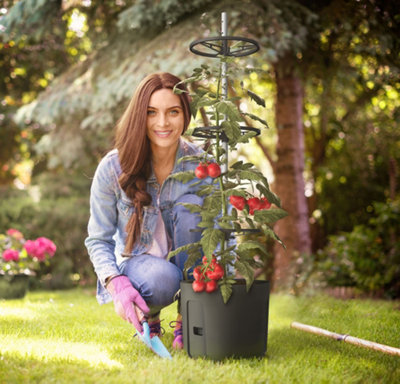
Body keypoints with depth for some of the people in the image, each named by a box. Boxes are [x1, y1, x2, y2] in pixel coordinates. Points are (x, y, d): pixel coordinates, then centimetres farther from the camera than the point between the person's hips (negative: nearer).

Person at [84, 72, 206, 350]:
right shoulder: (112, 168, -14)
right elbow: (98, 240, -6)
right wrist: (117, 284, -25)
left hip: (187, 266, 2)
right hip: (136, 262, -2)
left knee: (191, 204, -28)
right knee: (163, 278, -38)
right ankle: (148, 317, 4)